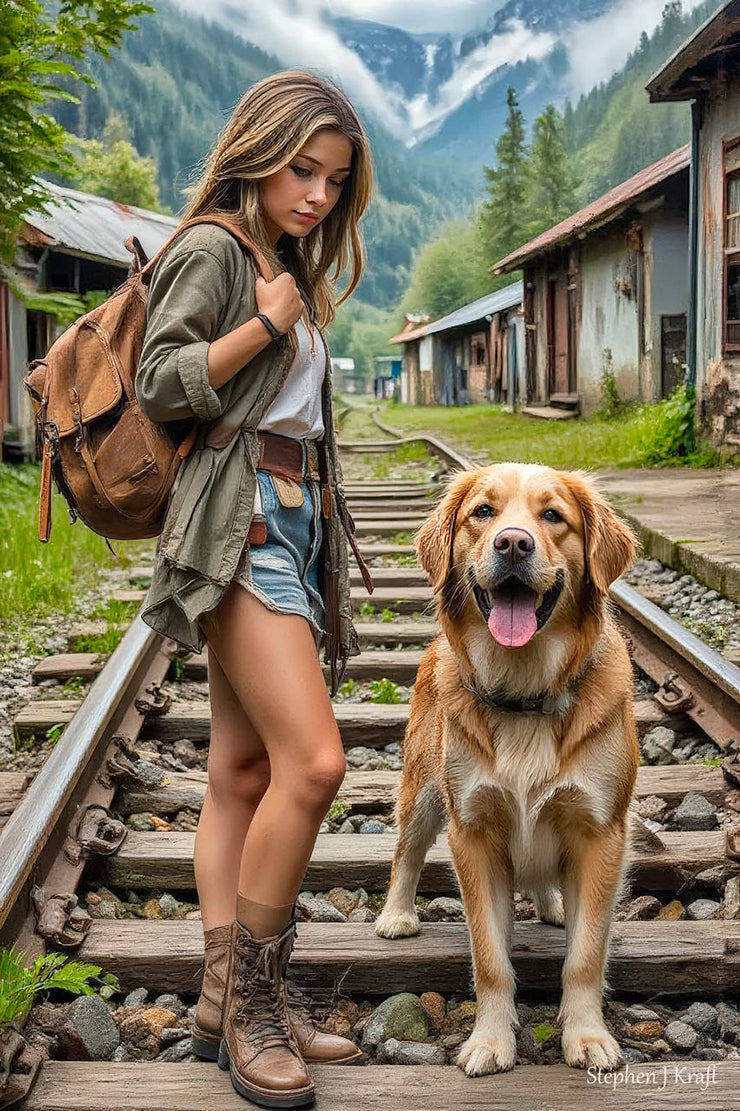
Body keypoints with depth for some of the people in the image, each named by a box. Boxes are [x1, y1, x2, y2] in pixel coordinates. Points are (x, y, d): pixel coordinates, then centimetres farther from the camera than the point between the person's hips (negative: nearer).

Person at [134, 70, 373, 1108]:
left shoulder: (290, 268, 23)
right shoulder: (214, 249, -4)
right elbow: (160, 383, -13)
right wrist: (265, 323, -14)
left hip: (293, 520, 9)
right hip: (239, 522, -9)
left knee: (243, 769, 7)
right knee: (313, 760, -17)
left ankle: (229, 1000, 11)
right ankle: (252, 995, -3)